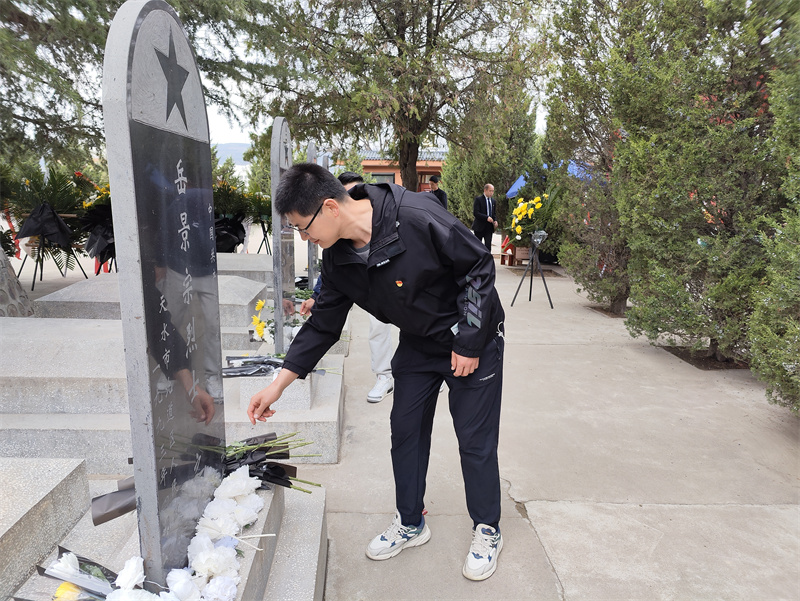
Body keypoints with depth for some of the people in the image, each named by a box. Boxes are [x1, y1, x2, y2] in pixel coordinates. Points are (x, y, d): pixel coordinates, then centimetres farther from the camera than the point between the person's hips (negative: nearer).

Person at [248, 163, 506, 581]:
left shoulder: (417, 217, -31)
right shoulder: (337, 257, -9)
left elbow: (479, 267, -22)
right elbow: (324, 324, 0)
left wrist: (468, 342, -20)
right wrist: (278, 385, -1)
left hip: (472, 341, -6)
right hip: (417, 343, 6)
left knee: (475, 440, 3)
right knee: (405, 430, 11)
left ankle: (487, 531, 28)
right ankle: (410, 524, 34)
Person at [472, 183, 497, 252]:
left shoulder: (493, 201, 12)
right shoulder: (478, 199, -6)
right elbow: (475, 212, -15)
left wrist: (495, 220, -1)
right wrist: (486, 217, -23)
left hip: (489, 227, 5)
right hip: (480, 226, -4)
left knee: (488, 245, -1)